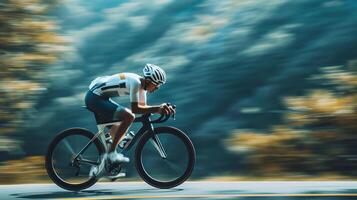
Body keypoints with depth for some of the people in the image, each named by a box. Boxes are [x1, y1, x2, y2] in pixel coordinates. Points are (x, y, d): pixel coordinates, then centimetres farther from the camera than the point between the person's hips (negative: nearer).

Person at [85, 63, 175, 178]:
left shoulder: (142, 85, 6)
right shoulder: (135, 82, -23)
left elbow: (143, 106, 8)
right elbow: (135, 109, -26)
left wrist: (161, 109, -6)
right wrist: (157, 109, -28)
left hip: (99, 97, 11)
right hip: (94, 97, -11)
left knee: (117, 133, 14)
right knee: (129, 116, -24)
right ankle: (111, 153, -16)